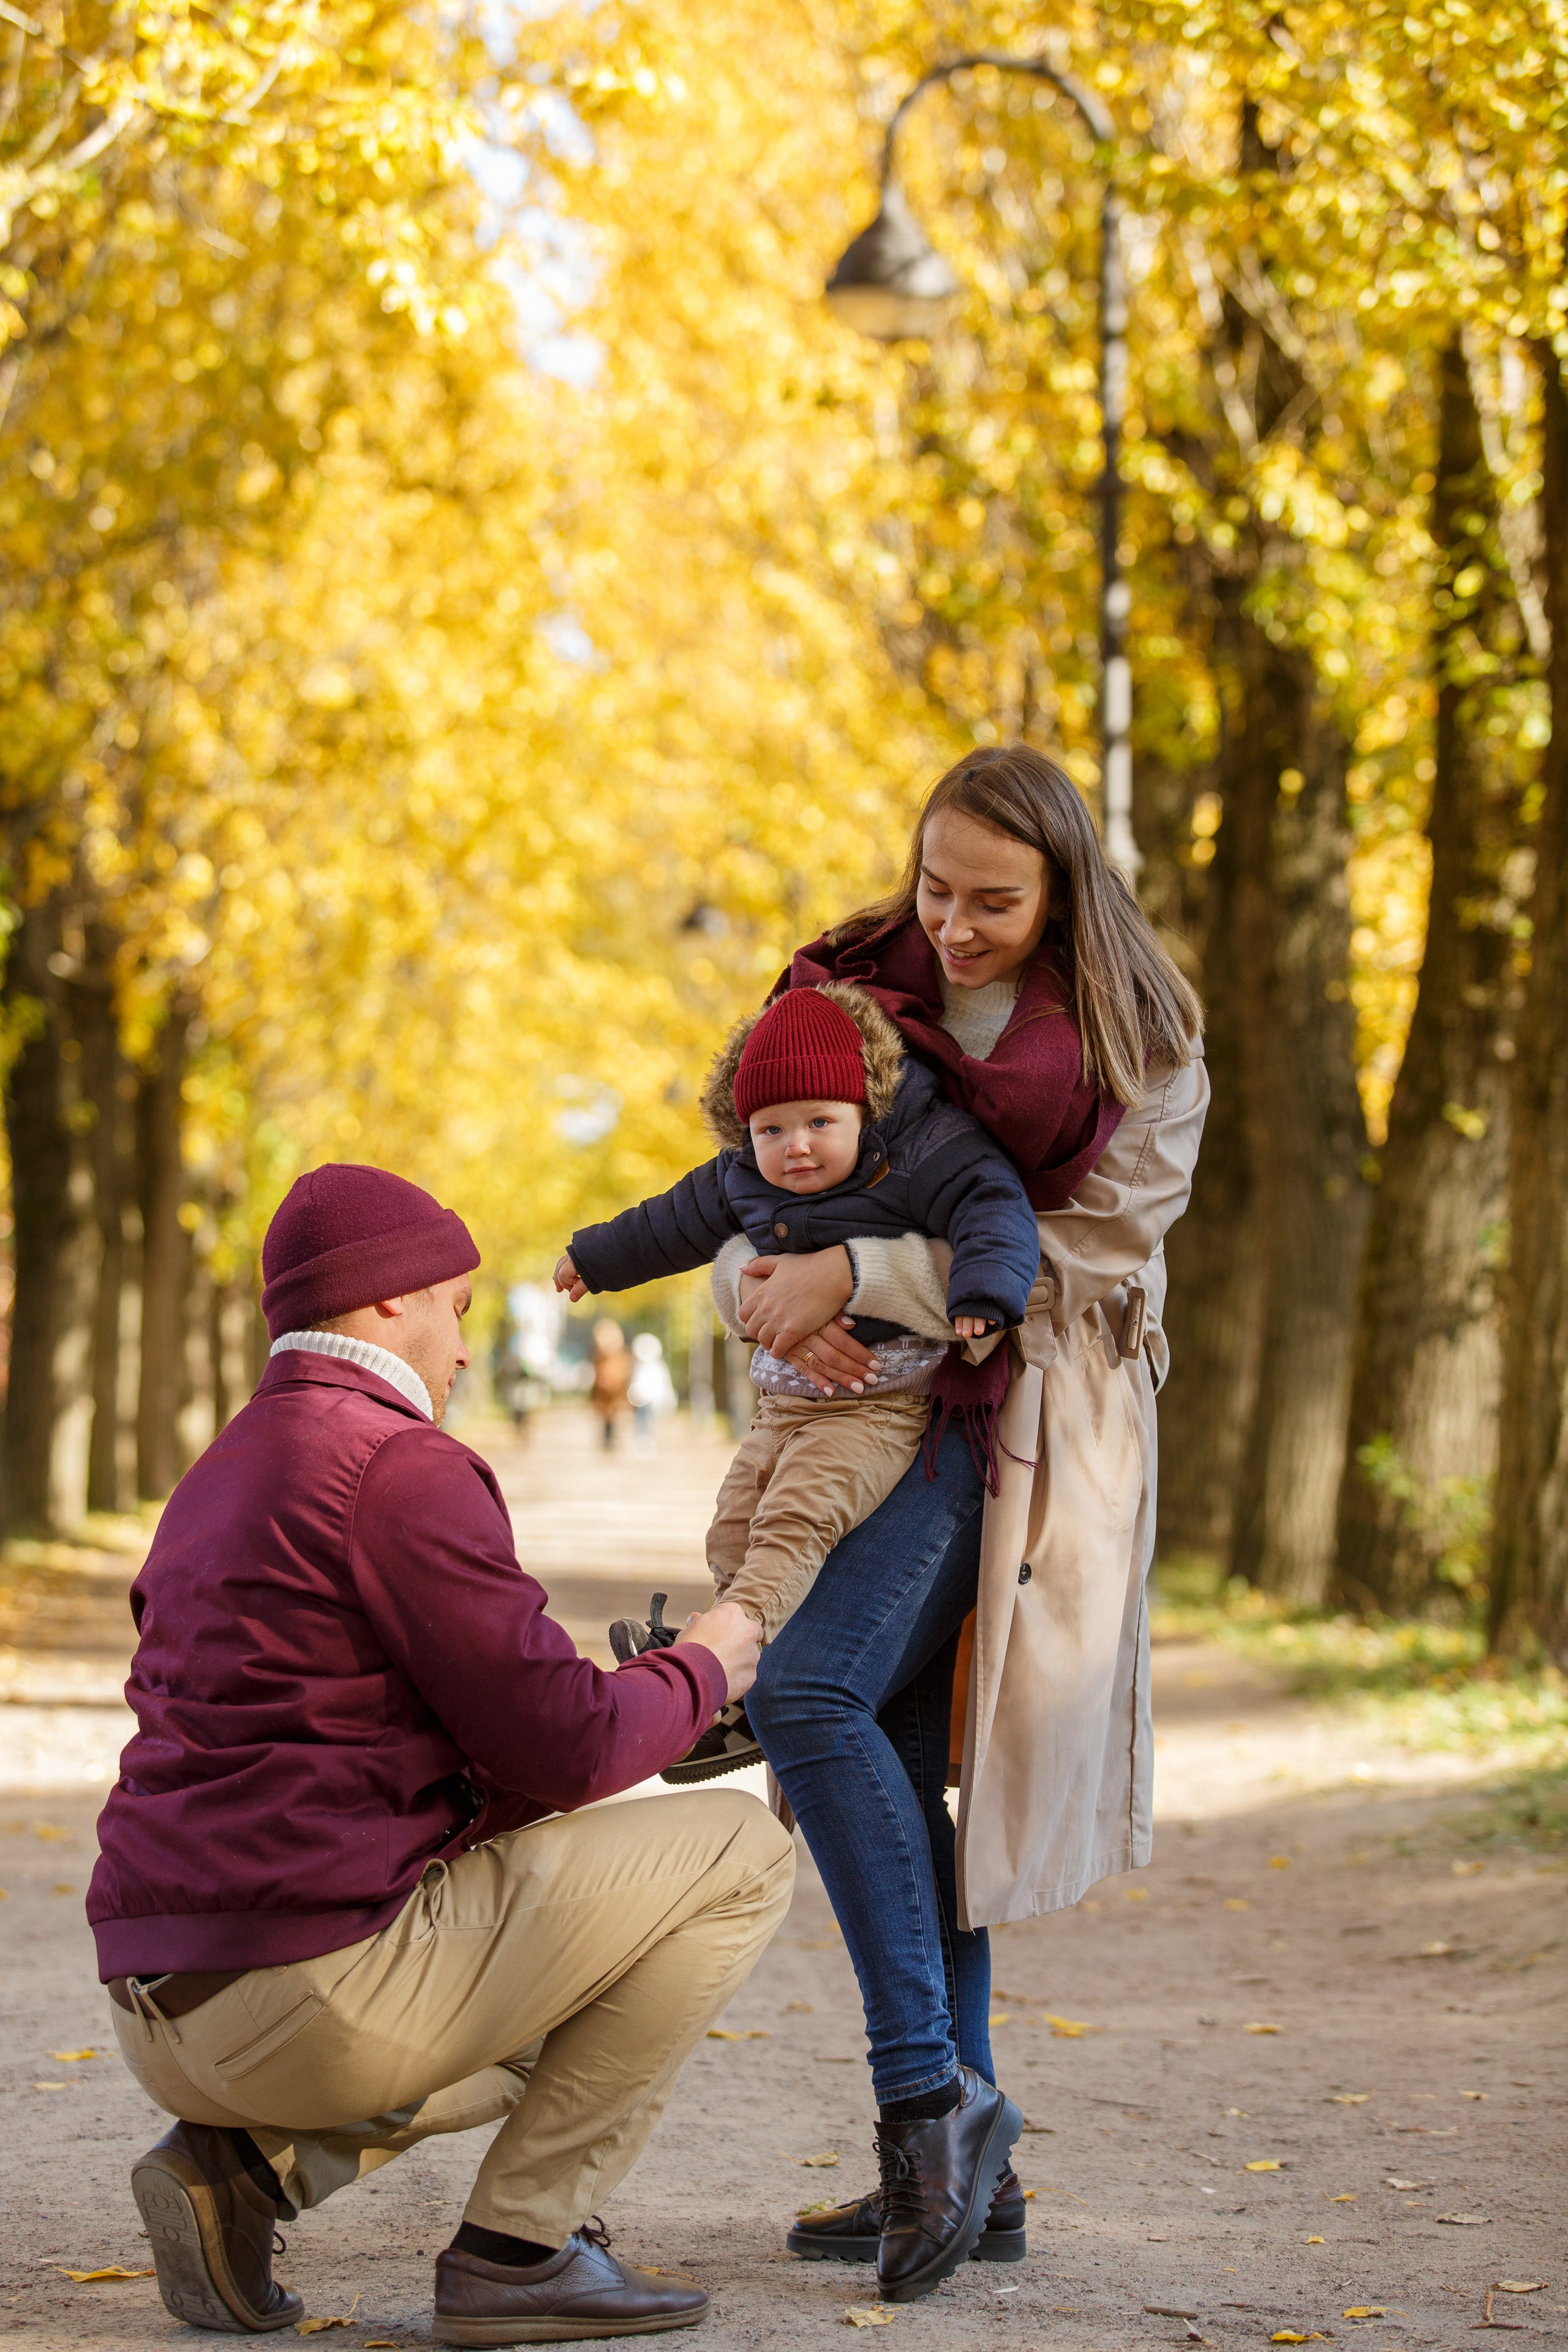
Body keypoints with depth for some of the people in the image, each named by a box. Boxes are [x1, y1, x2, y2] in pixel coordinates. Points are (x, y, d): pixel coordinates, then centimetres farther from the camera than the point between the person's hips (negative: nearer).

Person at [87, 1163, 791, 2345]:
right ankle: (519, 2242, 0)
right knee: (740, 1847, 2)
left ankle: (252, 2156, 10)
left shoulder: (216, 1484, 21)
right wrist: (700, 1672, 10)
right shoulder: (400, 1463, -9)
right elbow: (562, 1748, -12)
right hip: (321, 1982, -10)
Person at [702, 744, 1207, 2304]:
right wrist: (775, 1299, -14)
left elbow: (1083, 1251, -13)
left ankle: (925, 2083, -20)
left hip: (1023, 1420, -6)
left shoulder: (1139, 1048, -4)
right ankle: (963, 2173, 12)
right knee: (896, 1780, 5)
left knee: (807, 1694, -24)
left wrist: (859, 1275, -21)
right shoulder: (861, 997, 9)